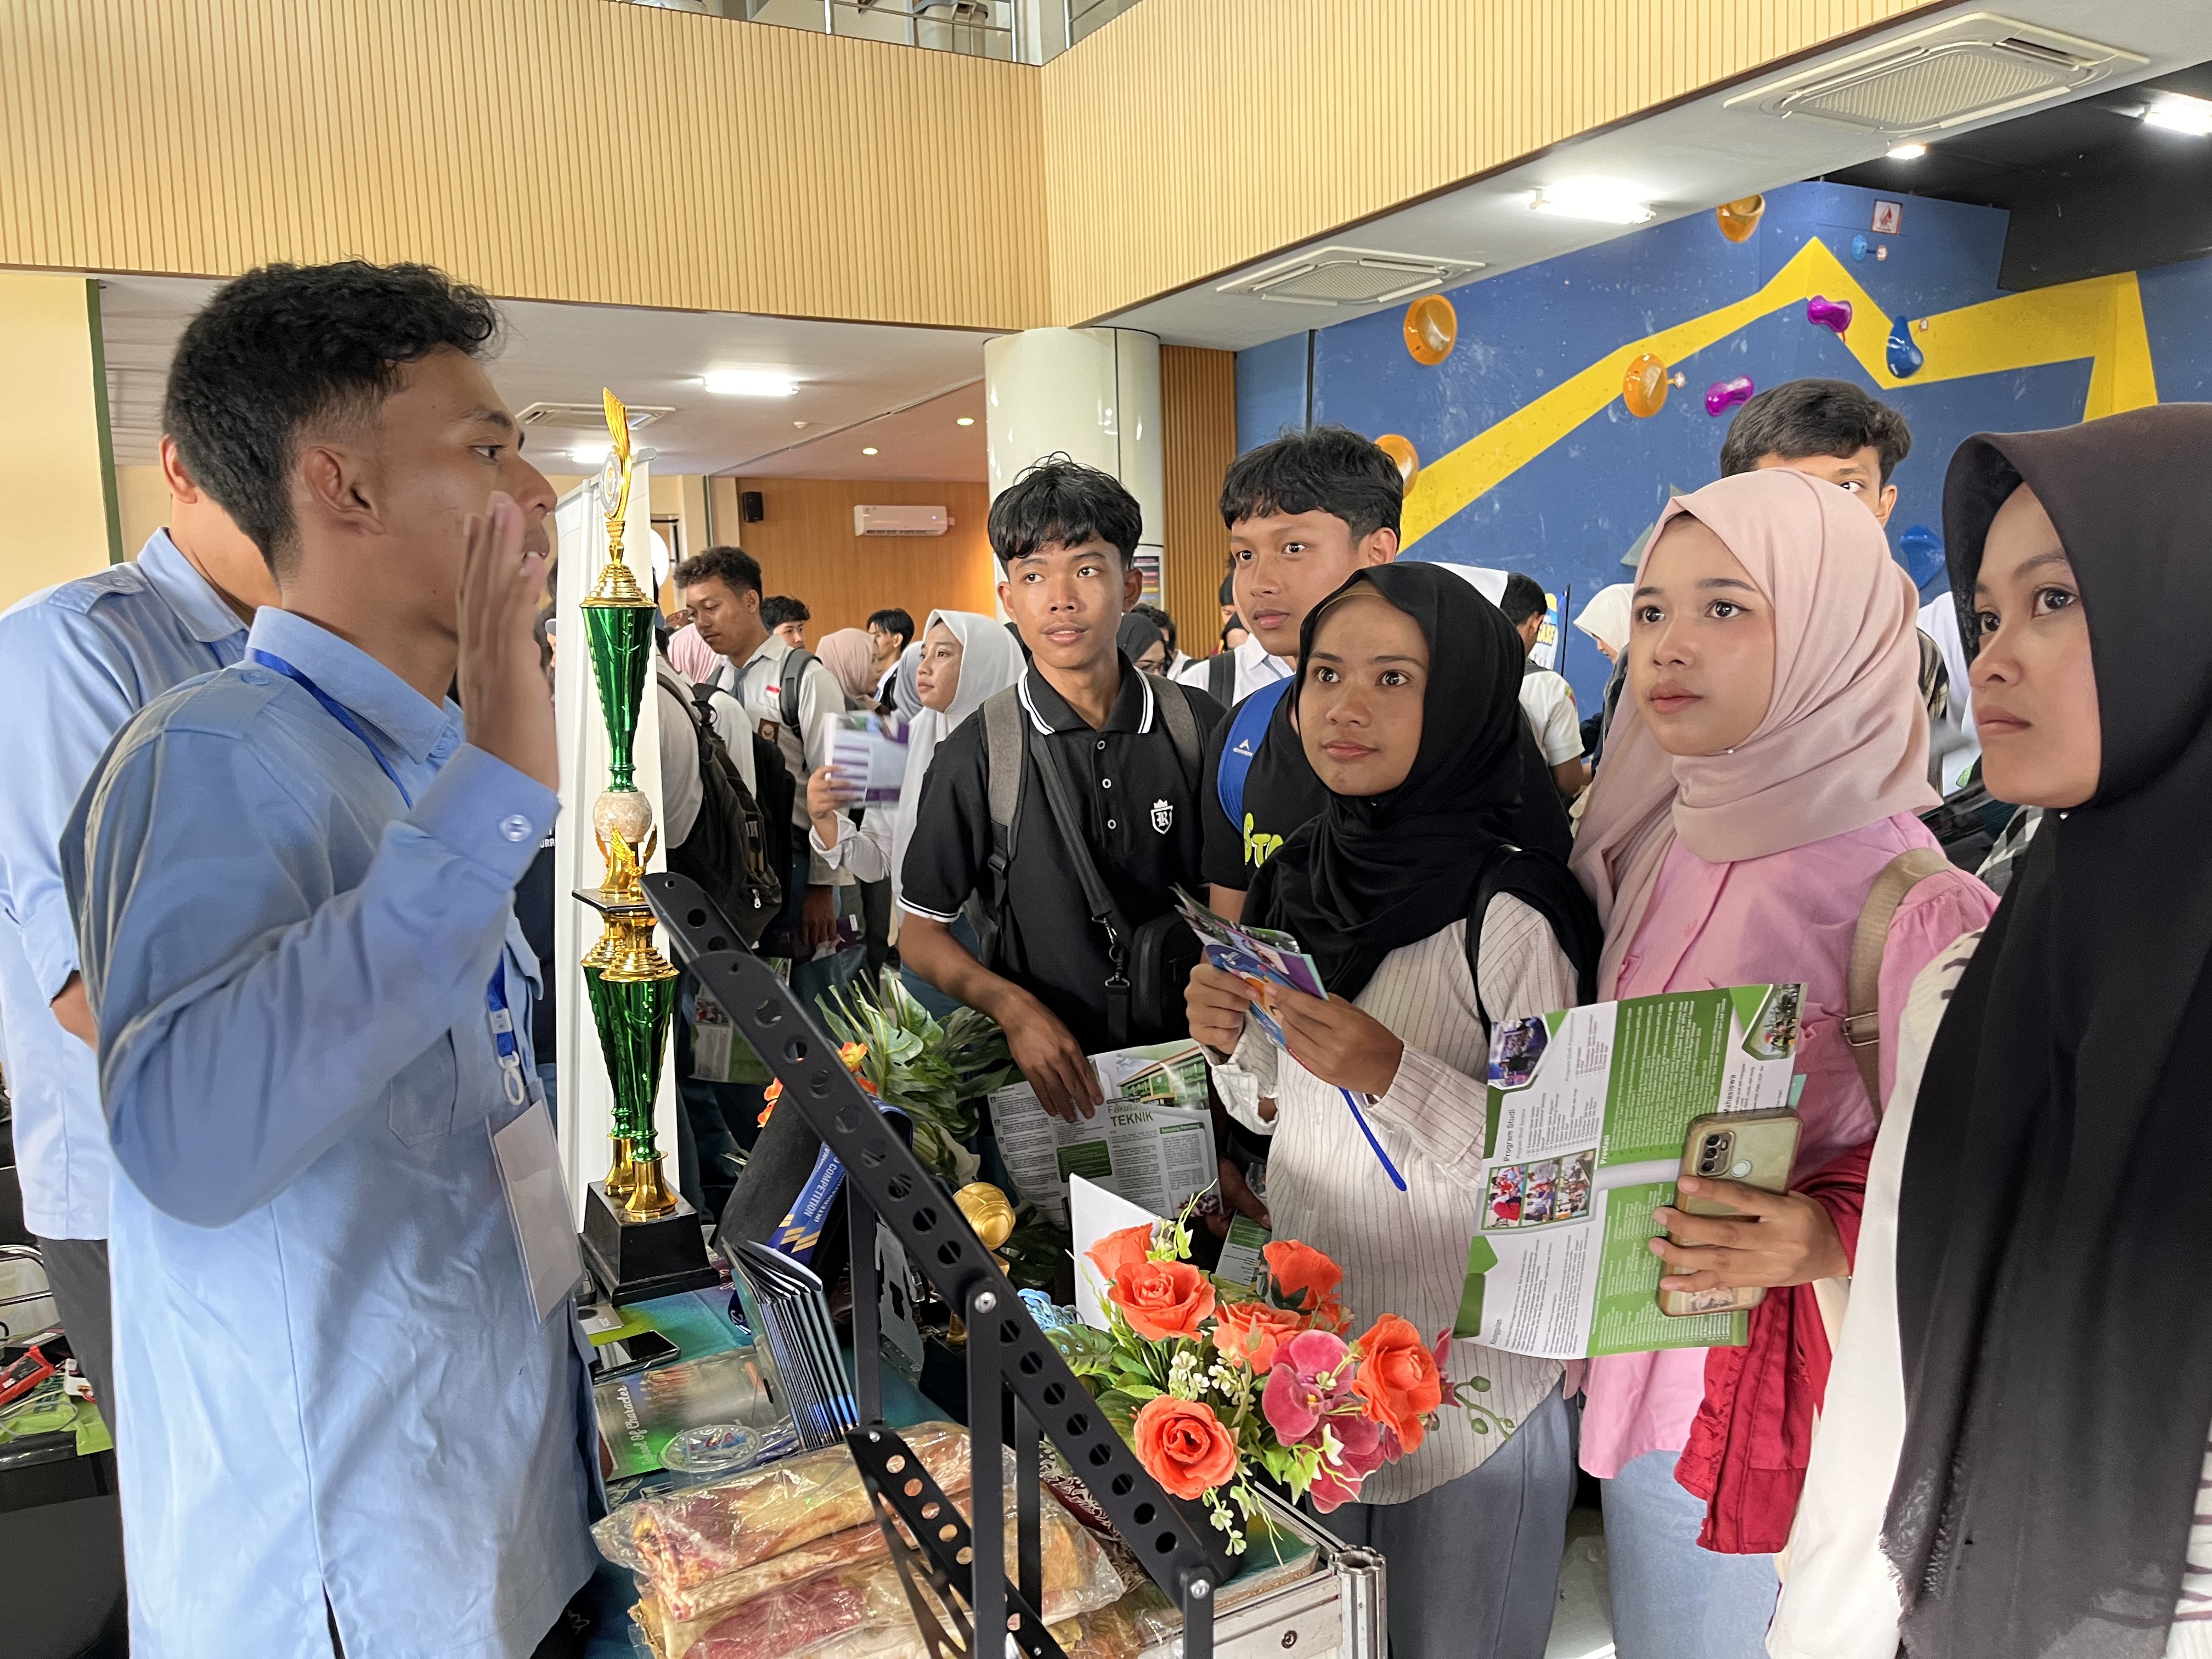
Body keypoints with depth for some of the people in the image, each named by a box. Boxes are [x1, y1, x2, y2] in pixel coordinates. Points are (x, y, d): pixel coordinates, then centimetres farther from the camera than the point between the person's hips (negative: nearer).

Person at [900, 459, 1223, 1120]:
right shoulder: (976, 755, -5)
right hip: (1045, 1080, -1)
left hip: (1184, 1057, 2)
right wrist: (1015, 1008, -16)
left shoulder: (1200, 725, 1)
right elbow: (920, 936, 0)